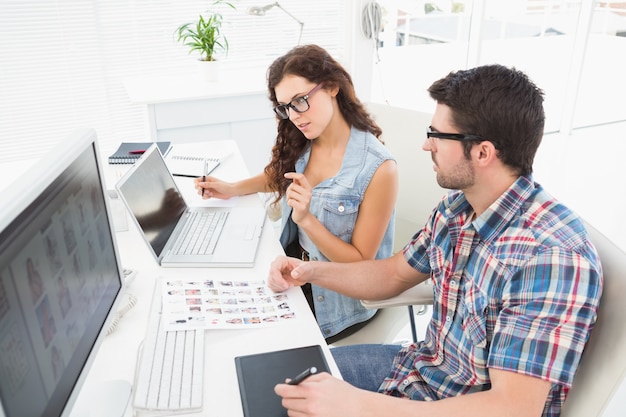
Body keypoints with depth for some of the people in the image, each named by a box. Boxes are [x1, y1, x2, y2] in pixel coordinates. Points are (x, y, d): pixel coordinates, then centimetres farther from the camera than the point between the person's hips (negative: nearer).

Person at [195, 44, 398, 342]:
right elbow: (280, 176, 18)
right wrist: (232, 189, 1)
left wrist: (306, 219, -31)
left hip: (339, 299, -5)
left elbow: (361, 264, -18)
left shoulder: (378, 168, -25)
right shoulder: (301, 143, -7)